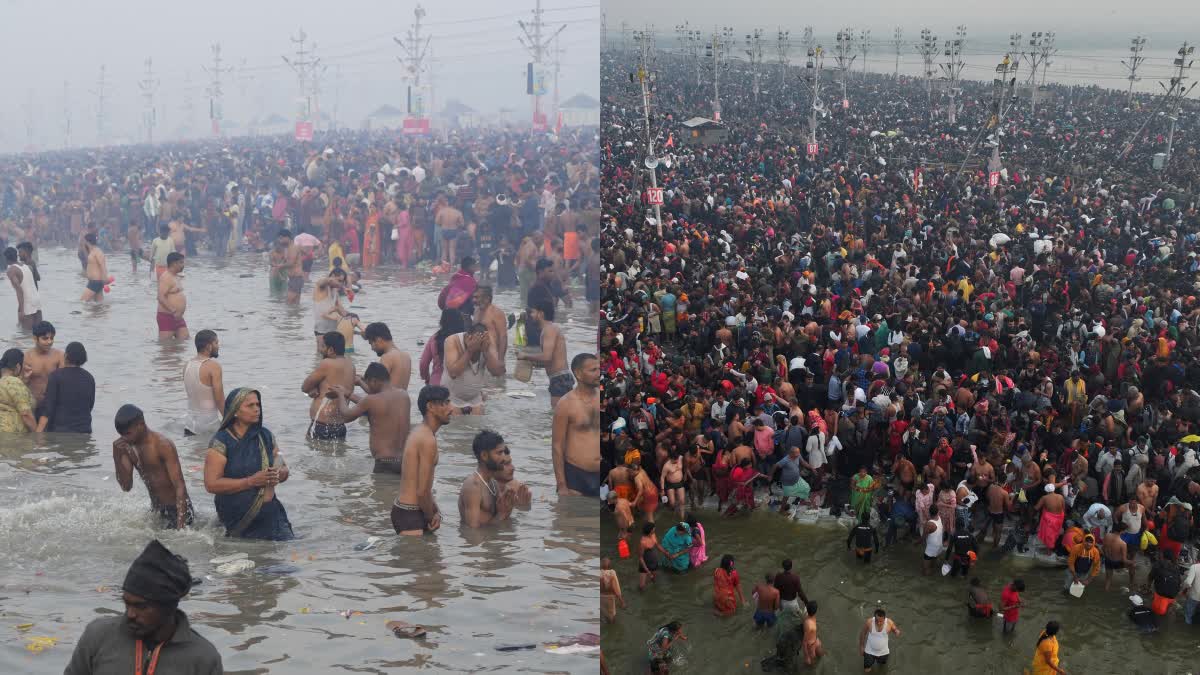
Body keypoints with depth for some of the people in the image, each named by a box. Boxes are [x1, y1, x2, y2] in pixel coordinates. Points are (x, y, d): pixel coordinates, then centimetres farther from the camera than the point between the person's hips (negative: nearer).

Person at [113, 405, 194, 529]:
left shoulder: (163, 446, -21)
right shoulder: (128, 447, 1)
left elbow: (180, 486, -24)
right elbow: (126, 486, 3)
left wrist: (181, 527, -31)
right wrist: (118, 456, -12)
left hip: (176, 509, -7)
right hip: (155, 509, 7)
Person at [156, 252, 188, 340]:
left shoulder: (175, 276, 16)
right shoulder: (166, 278, -15)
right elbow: (161, 297, -26)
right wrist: (174, 311, -31)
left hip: (177, 317, 10)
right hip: (167, 317, -10)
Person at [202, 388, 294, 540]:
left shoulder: (266, 435, 7)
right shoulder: (221, 442, -10)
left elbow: (284, 469, 14)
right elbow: (211, 484, -17)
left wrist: (279, 474, -11)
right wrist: (251, 481, -22)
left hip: (271, 513, 5)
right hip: (238, 520, -5)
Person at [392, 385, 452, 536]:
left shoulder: (419, 433, 13)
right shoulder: (428, 440, -18)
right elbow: (423, 491, -20)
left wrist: (435, 511, 8)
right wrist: (431, 518, -4)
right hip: (409, 514, -10)